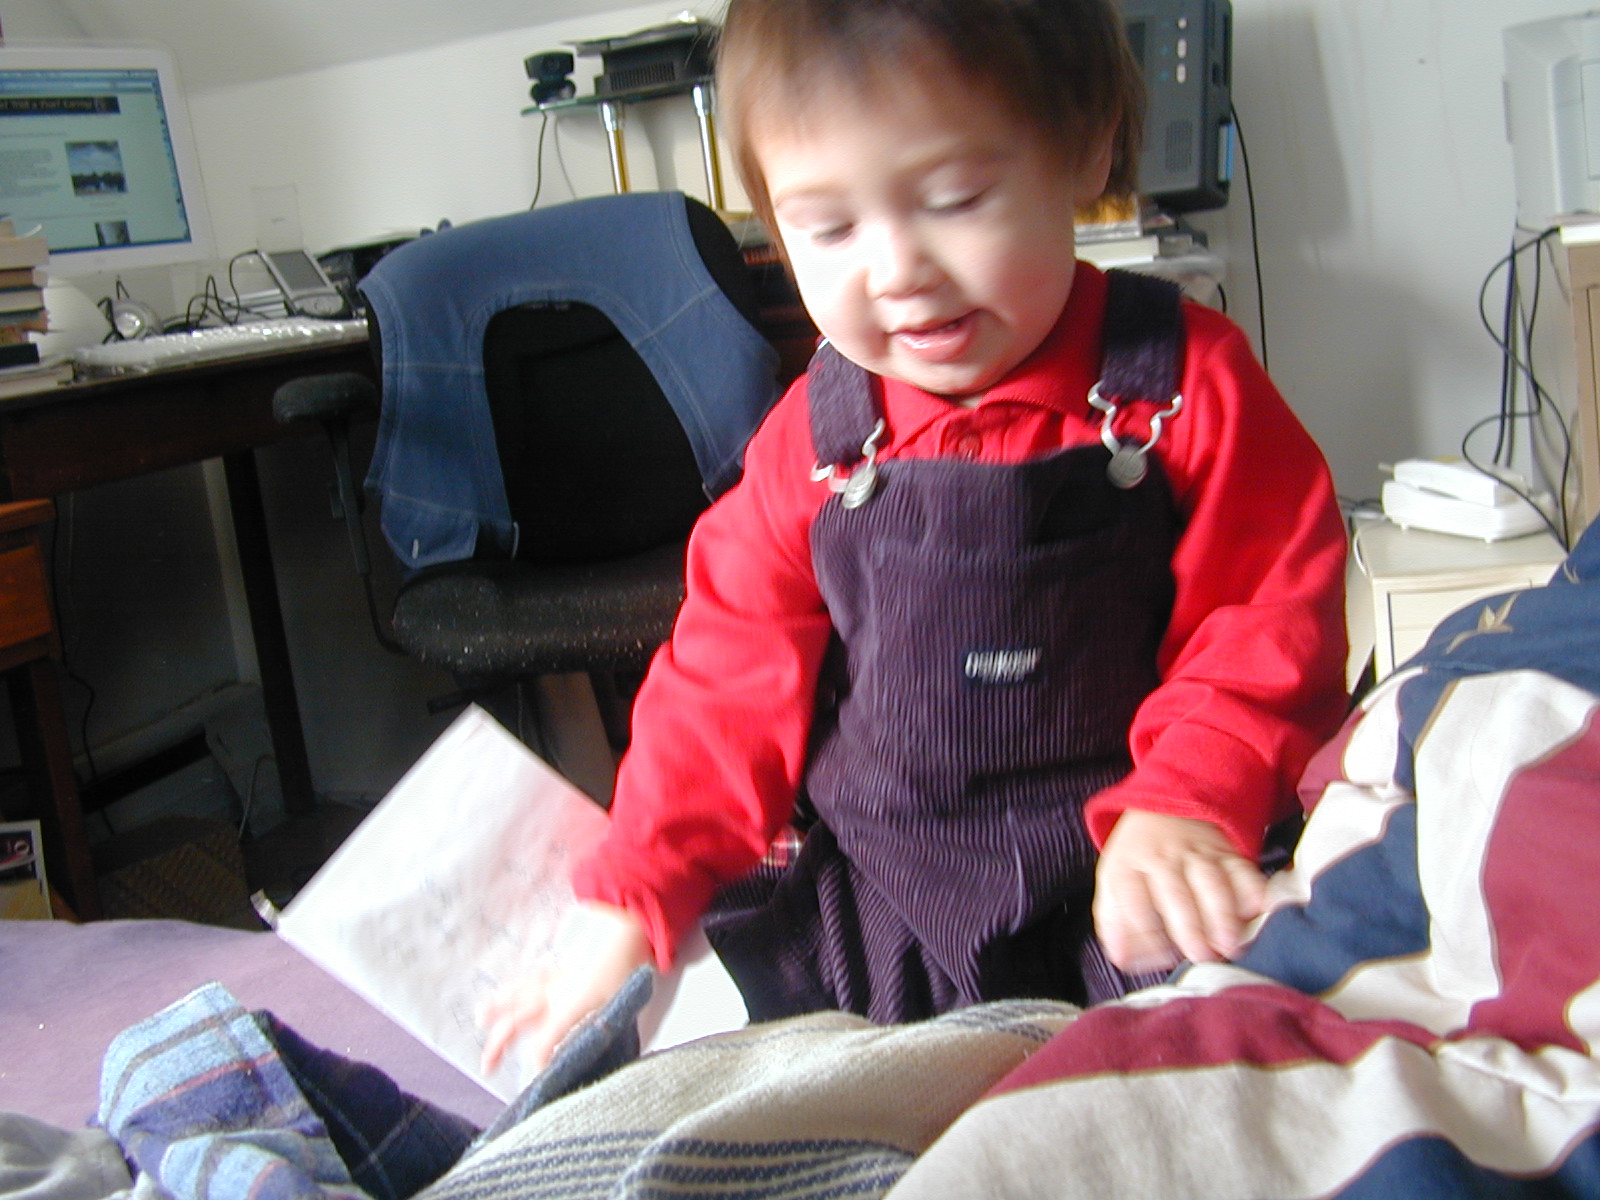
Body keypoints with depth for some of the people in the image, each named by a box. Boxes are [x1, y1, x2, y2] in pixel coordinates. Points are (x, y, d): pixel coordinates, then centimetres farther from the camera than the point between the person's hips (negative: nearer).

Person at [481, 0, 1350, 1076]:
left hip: (1129, 895, -2)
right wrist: (625, 915, 1)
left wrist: (1184, 807, -23)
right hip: (876, 913, 3)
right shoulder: (814, 441, 2)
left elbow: (1271, 619, -5)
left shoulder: (1185, 387, -5)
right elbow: (729, 682, 6)